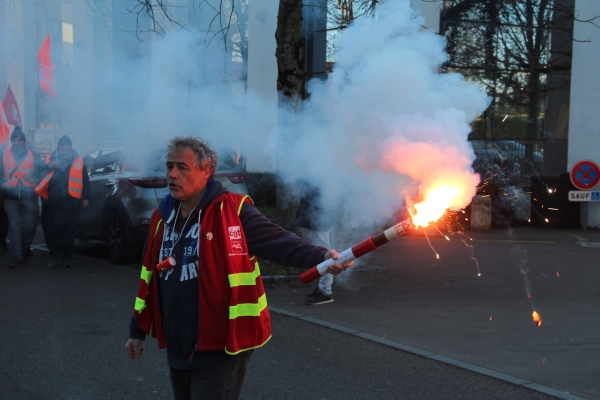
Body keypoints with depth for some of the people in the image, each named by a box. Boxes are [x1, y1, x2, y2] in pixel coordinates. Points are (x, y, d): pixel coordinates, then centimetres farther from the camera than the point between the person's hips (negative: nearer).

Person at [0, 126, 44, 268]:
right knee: (14, 227, -5)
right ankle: (18, 257, -2)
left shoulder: (32, 156, 8)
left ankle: (25, 247, 31)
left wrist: (33, 174, -18)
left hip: (28, 196, 0)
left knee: (29, 226, 3)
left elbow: (43, 170, 1)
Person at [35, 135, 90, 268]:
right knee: (55, 228, -5)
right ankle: (54, 256, 5)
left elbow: (85, 181, 7)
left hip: (72, 202, 0)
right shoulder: (50, 159, 13)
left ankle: (66, 256, 10)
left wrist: (86, 197, -1)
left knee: (69, 230, 2)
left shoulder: (78, 162, 10)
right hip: (55, 202, 0)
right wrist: (50, 166, -15)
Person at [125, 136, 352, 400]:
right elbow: (149, 277, 16)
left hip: (219, 350, -7)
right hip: (176, 350, 7)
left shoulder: (231, 211, -12)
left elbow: (277, 240, -25)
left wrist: (321, 256, -43)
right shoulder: (163, 217, 8)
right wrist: (138, 331, 21)